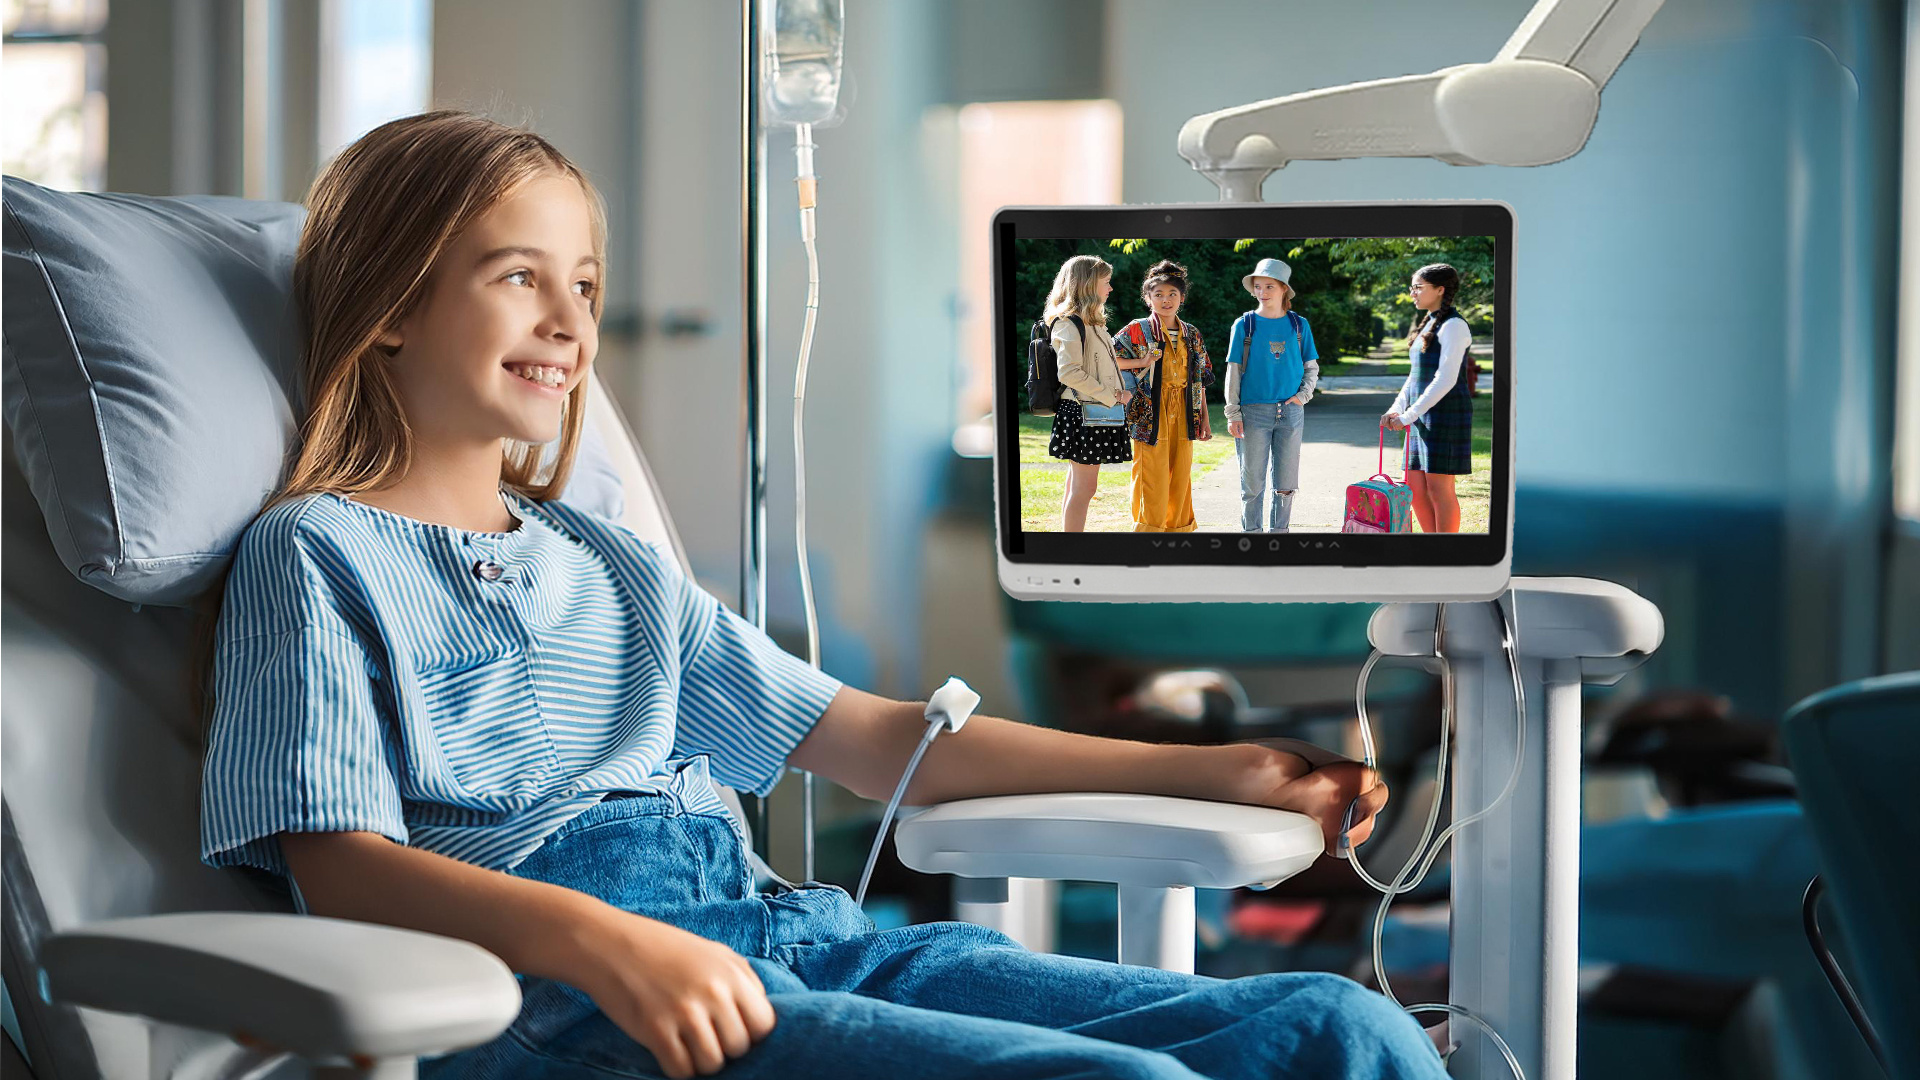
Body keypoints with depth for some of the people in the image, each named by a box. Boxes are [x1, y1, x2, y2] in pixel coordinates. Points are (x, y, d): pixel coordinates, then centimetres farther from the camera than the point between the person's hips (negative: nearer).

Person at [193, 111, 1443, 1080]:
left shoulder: (615, 569, 29)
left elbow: (877, 738, 26)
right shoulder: (318, 558, 8)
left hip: (790, 935, 7)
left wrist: (1219, 772, 20)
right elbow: (338, 863, -6)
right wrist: (597, 938, -25)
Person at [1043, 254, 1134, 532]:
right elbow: (1070, 373, -21)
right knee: (1084, 488, -10)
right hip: (1082, 413, -10)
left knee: (1078, 487, 10)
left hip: (1097, 413, 10)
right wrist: (1113, 395, -17)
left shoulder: (1091, 322, 19)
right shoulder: (1069, 323, -12)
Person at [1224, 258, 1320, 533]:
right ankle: (1250, 531, 9)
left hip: (1290, 412, 2)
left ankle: (1280, 531, 15)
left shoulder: (1299, 325, 7)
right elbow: (1234, 371, 1)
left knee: (1285, 484, 5)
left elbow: (1312, 367, 14)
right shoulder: (1245, 325, 1)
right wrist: (1233, 414, -5)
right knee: (1253, 482, 0)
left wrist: (1303, 395, -4)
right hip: (1253, 412, -2)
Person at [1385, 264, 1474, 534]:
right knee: (1416, 488, 7)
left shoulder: (1453, 326, -12)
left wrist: (1409, 415, -19)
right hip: (1422, 416, 9)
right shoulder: (1428, 324, 17)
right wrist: (1397, 408, 7)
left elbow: (1446, 380, -19)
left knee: (1439, 487, -7)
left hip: (1446, 413, -9)